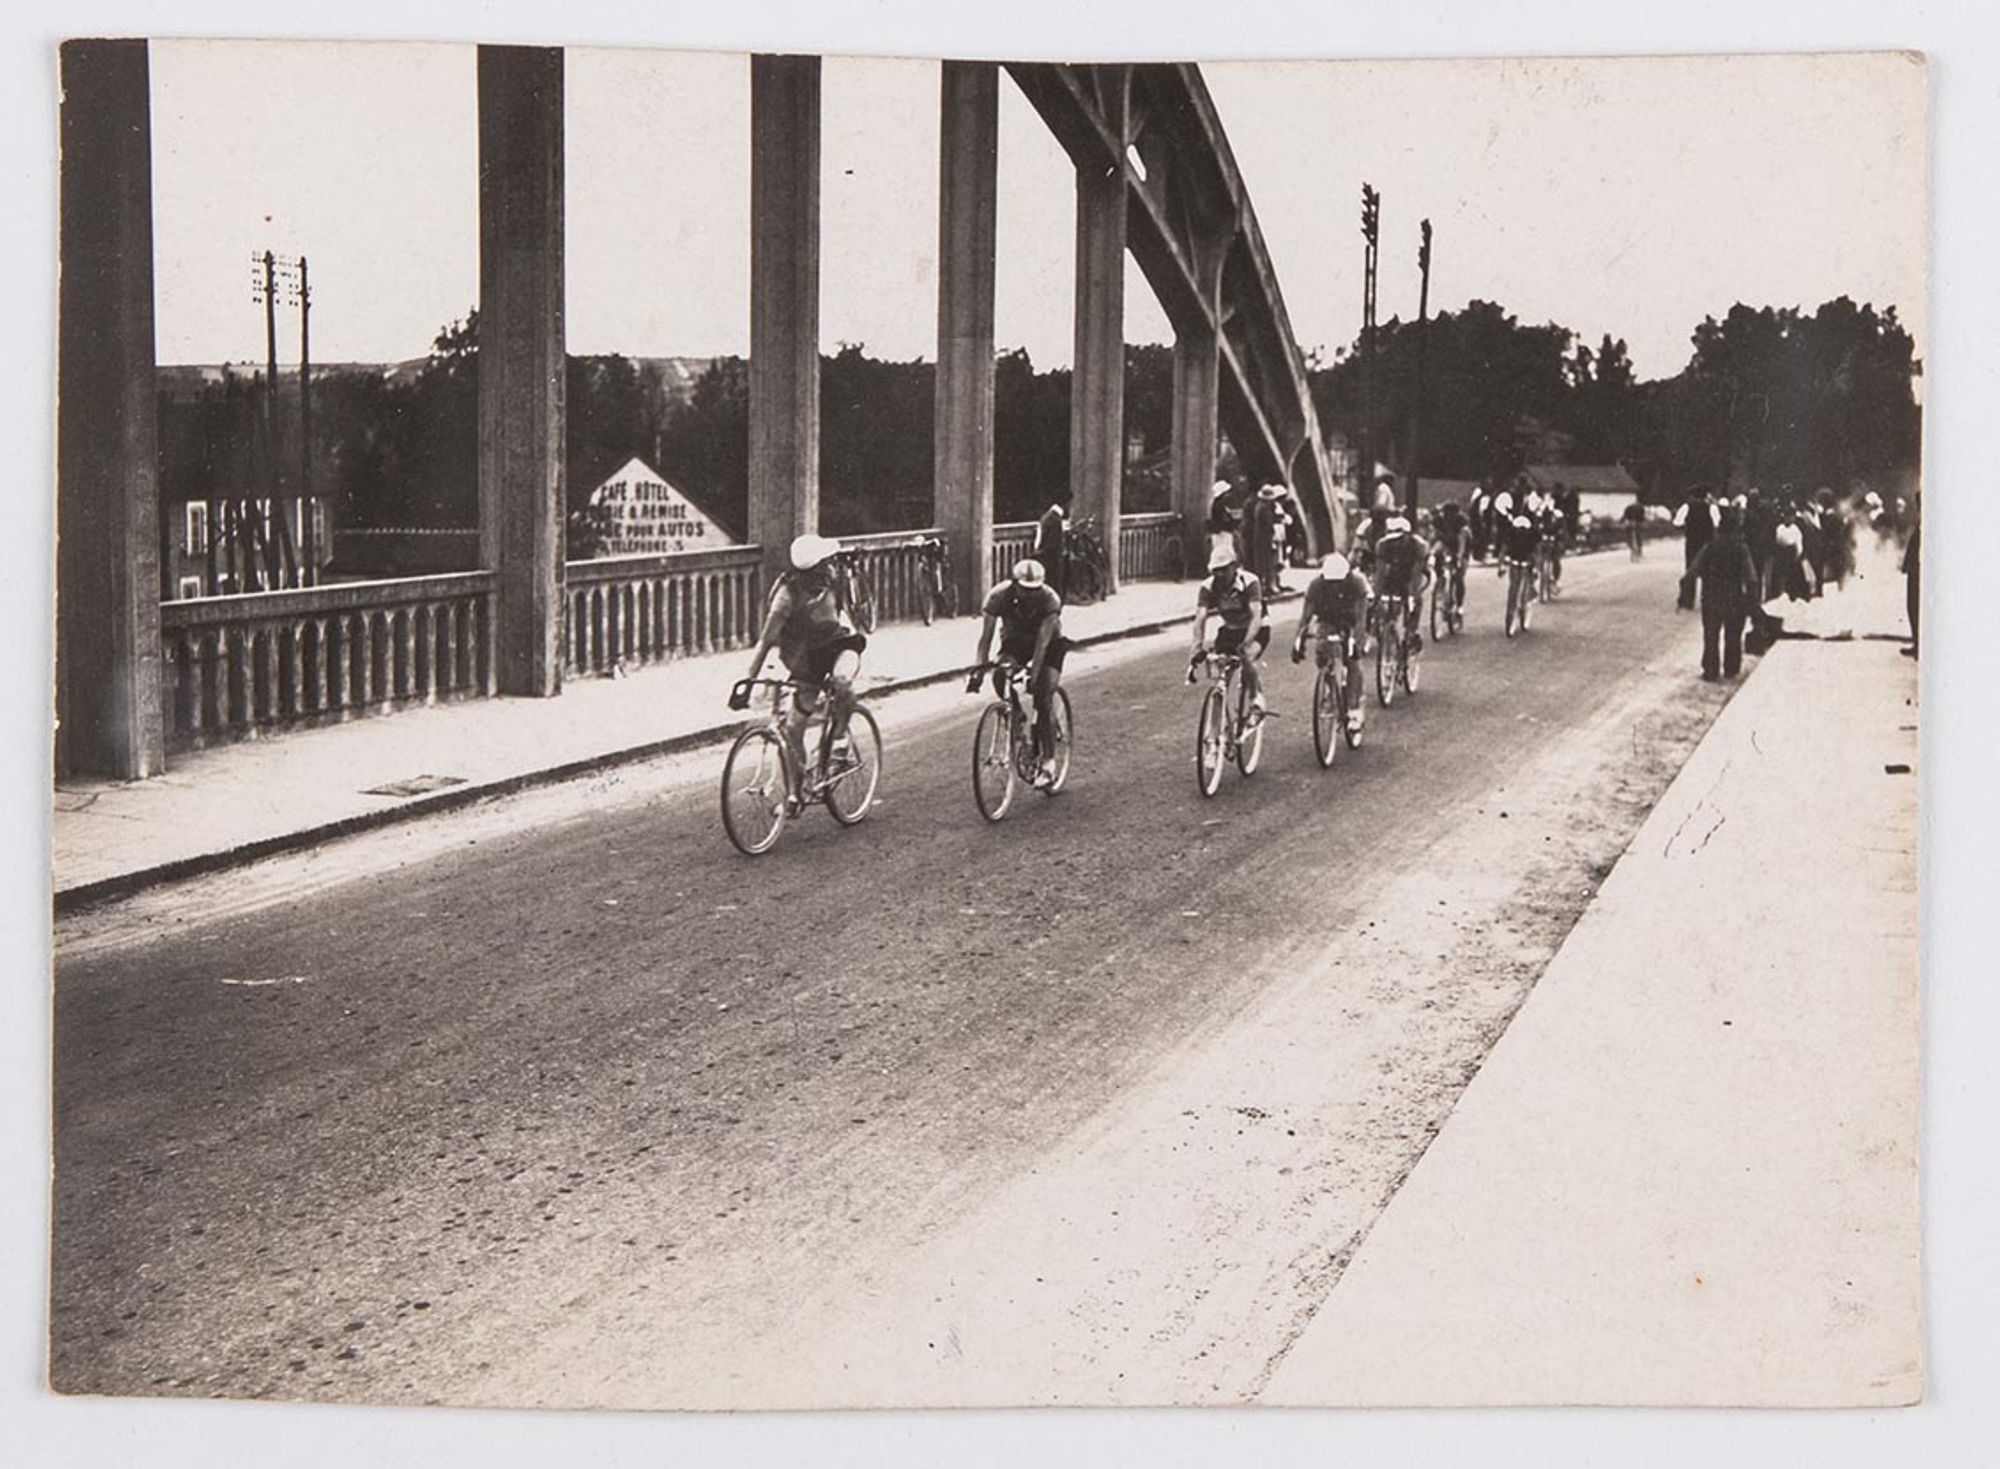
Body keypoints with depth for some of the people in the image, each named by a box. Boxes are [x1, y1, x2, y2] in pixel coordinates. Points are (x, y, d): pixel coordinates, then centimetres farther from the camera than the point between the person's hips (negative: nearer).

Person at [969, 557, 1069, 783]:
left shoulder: (1050, 599, -32)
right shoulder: (999, 596, -27)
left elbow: (1043, 641, -34)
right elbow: (986, 636, -27)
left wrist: (1033, 675, -42)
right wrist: (978, 669, -37)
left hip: (1049, 645, -2)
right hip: (1015, 642, 2)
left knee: (1043, 698, -18)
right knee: (1000, 675, -29)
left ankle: (1048, 760, -10)